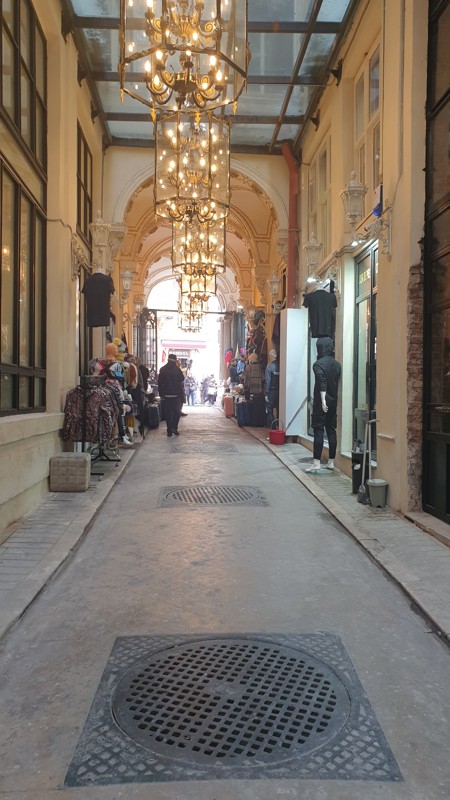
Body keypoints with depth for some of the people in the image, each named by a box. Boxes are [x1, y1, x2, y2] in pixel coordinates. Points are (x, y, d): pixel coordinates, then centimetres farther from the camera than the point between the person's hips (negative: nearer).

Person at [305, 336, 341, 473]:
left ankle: (316, 463, -5)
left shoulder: (318, 364, -10)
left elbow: (322, 383, -21)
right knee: (331, 430, 10)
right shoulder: (337, 364, 9)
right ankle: (331, 462, 15)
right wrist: (334, 398, 14)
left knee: (318, 431, -4)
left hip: (321, 403, -6)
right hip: (333, 402, 6)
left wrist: (323, 400, -23)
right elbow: (338, 382, 9)